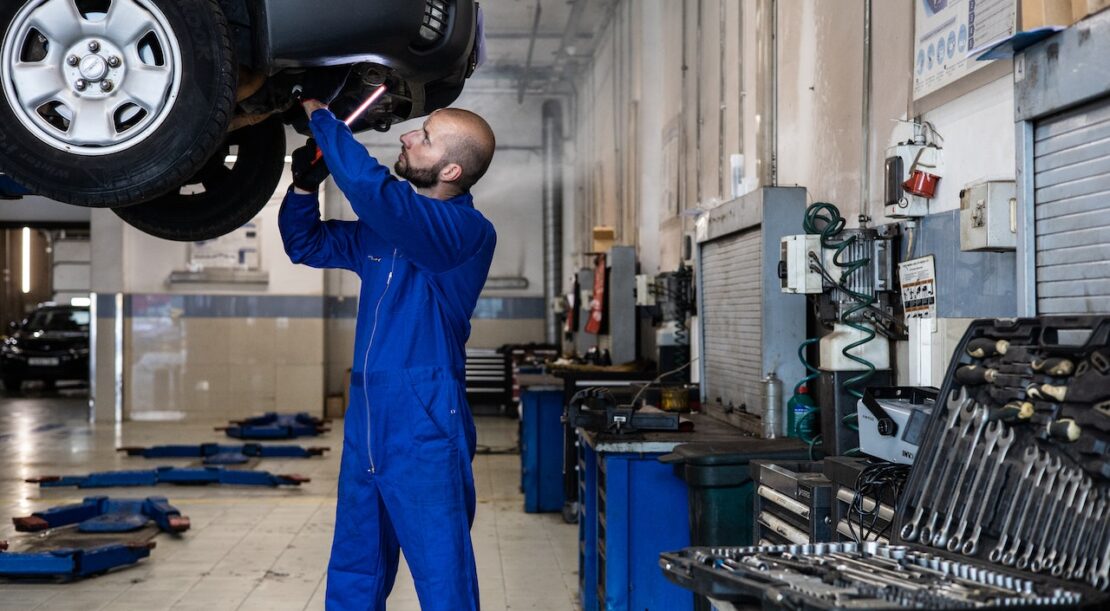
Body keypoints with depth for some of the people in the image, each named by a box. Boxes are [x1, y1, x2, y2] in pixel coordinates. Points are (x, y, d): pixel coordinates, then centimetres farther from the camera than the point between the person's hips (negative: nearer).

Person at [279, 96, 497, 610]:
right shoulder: (387, 224, 13)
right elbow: (306, 245, 24)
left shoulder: (467, 232, -15)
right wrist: (305, 184, 5)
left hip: (424, 430, -8)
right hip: (366, 420, 9)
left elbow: (368, 185, -28)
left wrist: (318, 114, -14)